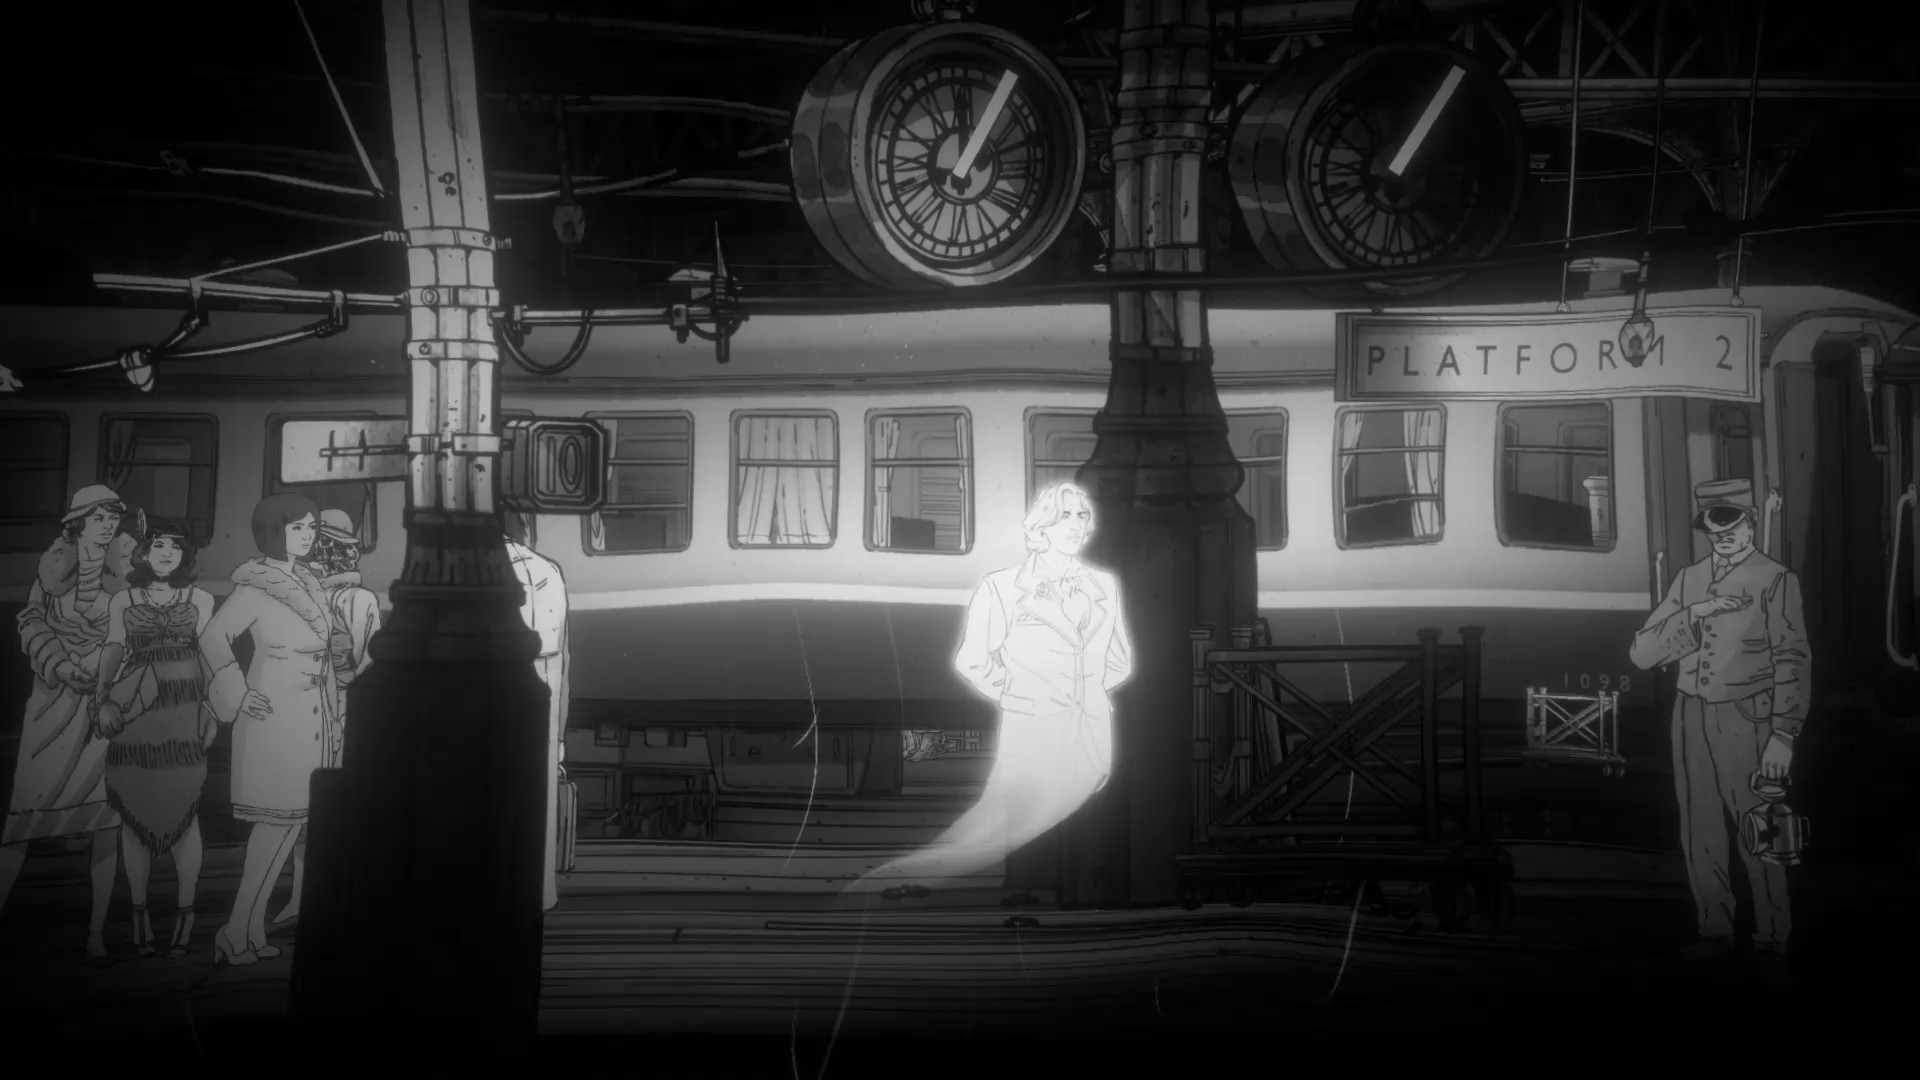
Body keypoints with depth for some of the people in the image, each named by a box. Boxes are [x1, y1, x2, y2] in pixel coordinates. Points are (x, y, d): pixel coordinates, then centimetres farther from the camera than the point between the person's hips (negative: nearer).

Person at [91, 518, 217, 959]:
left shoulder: (200, 599, 12)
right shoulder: (123, 600, 13)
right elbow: (113, 650, 6)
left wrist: (212, 708, 3)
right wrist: (102, 699, -7)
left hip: (185, 712, -1)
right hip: (133, 712, 1)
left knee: (184, 808, -6)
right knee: (133, 808, -1)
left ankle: (185, 914, 0)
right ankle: (139, 913, 6)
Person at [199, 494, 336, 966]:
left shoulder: (309, 583, 14)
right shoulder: (255, 587, -9)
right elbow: (213, 637, -12)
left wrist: (331, 711, 19)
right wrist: (238, 695, -13)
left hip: (310, 713, 8)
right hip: (274, 711, -8)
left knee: (290, 820, 7)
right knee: (278, 819, -9)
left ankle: (252, 926, 12)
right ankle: (239, 931, -3)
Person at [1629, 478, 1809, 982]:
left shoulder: (1775, 580, -5)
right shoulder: (1689, 580, 10)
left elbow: (1793, 662, -10)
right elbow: (1642, 652, 4)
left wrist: (1783, 735, -18)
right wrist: (1694, 614, -11)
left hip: (1745, 719, -5)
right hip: (1691, 715, 5)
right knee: (1700, 833, 9)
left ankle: (1771, 941, 9)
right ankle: (1714, 931, 21)